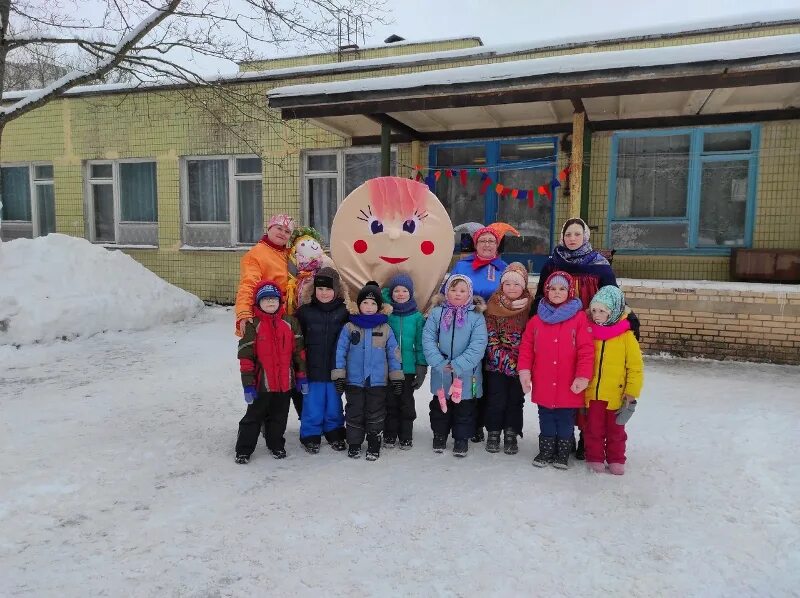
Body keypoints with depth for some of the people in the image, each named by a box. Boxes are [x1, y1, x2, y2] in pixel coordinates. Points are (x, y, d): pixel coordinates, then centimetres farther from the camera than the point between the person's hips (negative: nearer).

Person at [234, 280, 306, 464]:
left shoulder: (290, 323, 2)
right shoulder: (253, 325, -7)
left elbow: (299, 351, 6)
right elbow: (246, 356, -7)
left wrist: (302, 376, 4)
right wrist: (248, 384, -10)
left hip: (285, 382, 3)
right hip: (262, 382, -3)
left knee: (279, 416, 17)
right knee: (254, 416, 8)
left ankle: (276, 444, 34)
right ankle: (243, 450, 19)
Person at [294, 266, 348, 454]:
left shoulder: (344, 312, -1)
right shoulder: (305, 311, -2)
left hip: (336, 369, 1)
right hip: (312, 370, -1)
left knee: (334, 405, 14)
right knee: (312, 405, 5)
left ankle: (335, 434, 31)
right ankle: (310, 436, 21)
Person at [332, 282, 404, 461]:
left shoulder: (385, 328, 1)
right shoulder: (349, 327, -1)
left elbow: (394, 353, 4)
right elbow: (340, 352, 0)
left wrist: (396, 378, 2)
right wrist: (339, 376, -3)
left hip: (378, 381, 0)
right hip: (354, 381, 0)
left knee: (375, 415, 8)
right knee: (354, 413, 10)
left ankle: (374, 445, 22)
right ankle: (354, 444, 24)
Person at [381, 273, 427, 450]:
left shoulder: (417, 317, -1)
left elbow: (420, 344, 2)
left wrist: (422, 367, 0)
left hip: (408, 367, 0)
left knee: (406, 403, 10)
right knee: (390, 402, 10)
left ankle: (406, 436, 23)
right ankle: (390, 435, 24)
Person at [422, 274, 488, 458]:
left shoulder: (476, 316, -7)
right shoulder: (437, 313, -2)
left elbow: (478, 345, -14)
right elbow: (428, 339, -8)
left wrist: (457, 365, -22)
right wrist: (440, 363, -20)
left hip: (467, 375, -1)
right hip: (441, 374, 2)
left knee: (464, 408, 12)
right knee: (440, 405, 17)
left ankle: (462, 438, 30)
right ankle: (439, 434, 37)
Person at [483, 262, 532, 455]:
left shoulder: (529, 305, 0)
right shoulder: (494, 305, -4)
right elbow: (490, 338, -7)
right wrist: (506, 362, -13)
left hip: (519, 365, 1)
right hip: (496, 363, -1)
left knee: (516, 400, 9)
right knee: (496, 400, 3)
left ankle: (511, 435, 22)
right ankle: (493, 434, 20)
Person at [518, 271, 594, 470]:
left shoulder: (579, 318, -7)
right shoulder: (537, 319, 4)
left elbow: (587, 349, -11)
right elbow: (526, 347, 5)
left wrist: (583, 376, -15)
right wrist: (524, 370, -4)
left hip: (568, 386, -3)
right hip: (543, 385, 3)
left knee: (565, 421, 12)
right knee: (546, 420, 16)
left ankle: (563, 453, 27)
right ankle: (546, 451, 29)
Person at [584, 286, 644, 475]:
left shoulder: (626, 336, -10)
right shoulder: (590, 334, 0)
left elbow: (636, 367, -7)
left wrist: (632, 393, -8)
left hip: (616, 395, -2)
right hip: (592, 394, 2)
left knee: (615, 430, 14)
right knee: (594, 429, 12)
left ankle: (616, 460, 29)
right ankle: (595, 458, 26)